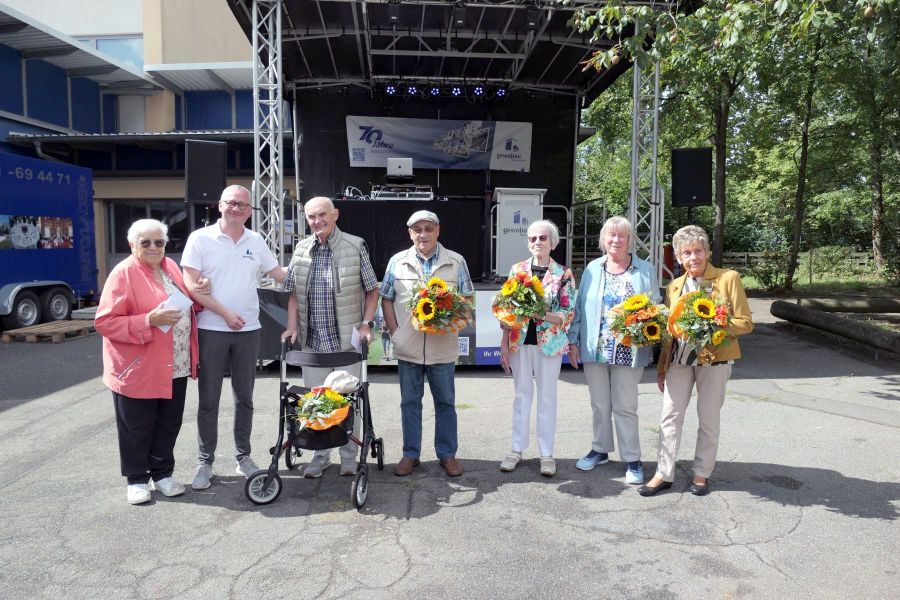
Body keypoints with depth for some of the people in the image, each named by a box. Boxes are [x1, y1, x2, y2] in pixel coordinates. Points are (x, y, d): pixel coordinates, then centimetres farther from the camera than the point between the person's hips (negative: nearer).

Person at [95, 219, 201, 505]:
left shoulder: (170, 266, 8)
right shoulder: (123, 273, -12)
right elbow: (104, 322, -16)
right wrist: (149, 321, -25)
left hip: (175, 368, 6)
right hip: (137, 370, -6)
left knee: (169, 424, 14)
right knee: (137, 428, 8)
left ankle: (162, 473, 30)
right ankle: (137, 479, 25)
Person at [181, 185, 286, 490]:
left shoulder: (256, 241, 7)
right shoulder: (200, 239, -4)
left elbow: (279, 273, 15)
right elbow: (191, 285, -10)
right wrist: (225, 313, -14)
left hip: (248, 330, 3)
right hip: (211, 330, -3)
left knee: (244, 397, 12)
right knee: (209, 399, 5)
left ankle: (243, 456, 25)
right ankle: (205, 462, 17)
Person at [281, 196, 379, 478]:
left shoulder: (355, 246, -3)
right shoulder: (302, 250, 6)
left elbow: (372, 290, 2)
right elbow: (294, 293, 12)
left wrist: (366, 323, -8)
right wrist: (292, 326, 2)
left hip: (348, 341, -3)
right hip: (312, 341, 3)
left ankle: (349, 456, 23)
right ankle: (320, 455, 27)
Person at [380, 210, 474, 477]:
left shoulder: (456, 262, 1)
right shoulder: (397, 262, 3)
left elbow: (467, 299, 5)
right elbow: (386, 299, 8)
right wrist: (395, 332, -1)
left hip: (443, 347, 0)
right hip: (408, 347, 1)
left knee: (445, 402, 10)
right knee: (409, 402, 11)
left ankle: (447, 454, 24)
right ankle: (410, 454, 25)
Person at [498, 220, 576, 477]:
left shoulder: (564, 274, -3)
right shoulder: (517, 269, 3)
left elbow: (568, 314, -5)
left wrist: (544, 315, -24)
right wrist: (504, 345, 0)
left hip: (549, 343, -2)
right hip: (520, 341, 2)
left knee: (547, 397, 7)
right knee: (521, 395, 11)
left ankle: (547, 453, 19)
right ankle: (517, 449, 23)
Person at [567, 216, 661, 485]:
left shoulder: (645, 270, 2)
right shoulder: (593, 269, 7)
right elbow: (580, 306, 8)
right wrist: (573, 340, 4)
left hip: (628, 350, -2)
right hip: (595, 349, 3)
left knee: (625, 406, 2)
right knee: (599, 403, 13)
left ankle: (632, 459, 16)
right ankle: (600, 449, 29)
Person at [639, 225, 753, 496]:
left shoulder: (728, 278, -4)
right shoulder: (674, 286, 9)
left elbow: (745, 323, -6)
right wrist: (662, 367, 13)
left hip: (715, 359, -3)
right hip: (679, 359, 4)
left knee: (709, 419, 8)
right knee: (670, 416, 3)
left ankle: (701, 474, 25)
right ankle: (664, 474, 14)